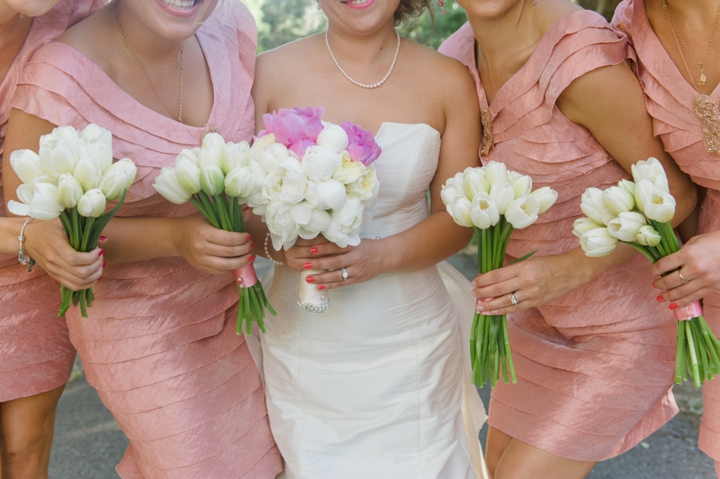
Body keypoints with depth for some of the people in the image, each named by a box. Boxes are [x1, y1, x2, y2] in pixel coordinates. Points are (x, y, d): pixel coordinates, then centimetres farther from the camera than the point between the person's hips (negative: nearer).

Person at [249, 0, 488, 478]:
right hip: (304, 343, 0)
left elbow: (457, 218, -1)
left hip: (410, 343, 0)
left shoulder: (449, 80, -3)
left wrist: (383, 255, -19)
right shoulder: (272, 72, -4)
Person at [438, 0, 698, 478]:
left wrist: (572, 267, -27)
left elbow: (677, 192, -18)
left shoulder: (585, 61, -29)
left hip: (621, 324, -7)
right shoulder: (460, 55, -6)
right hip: (539, 308, 7)